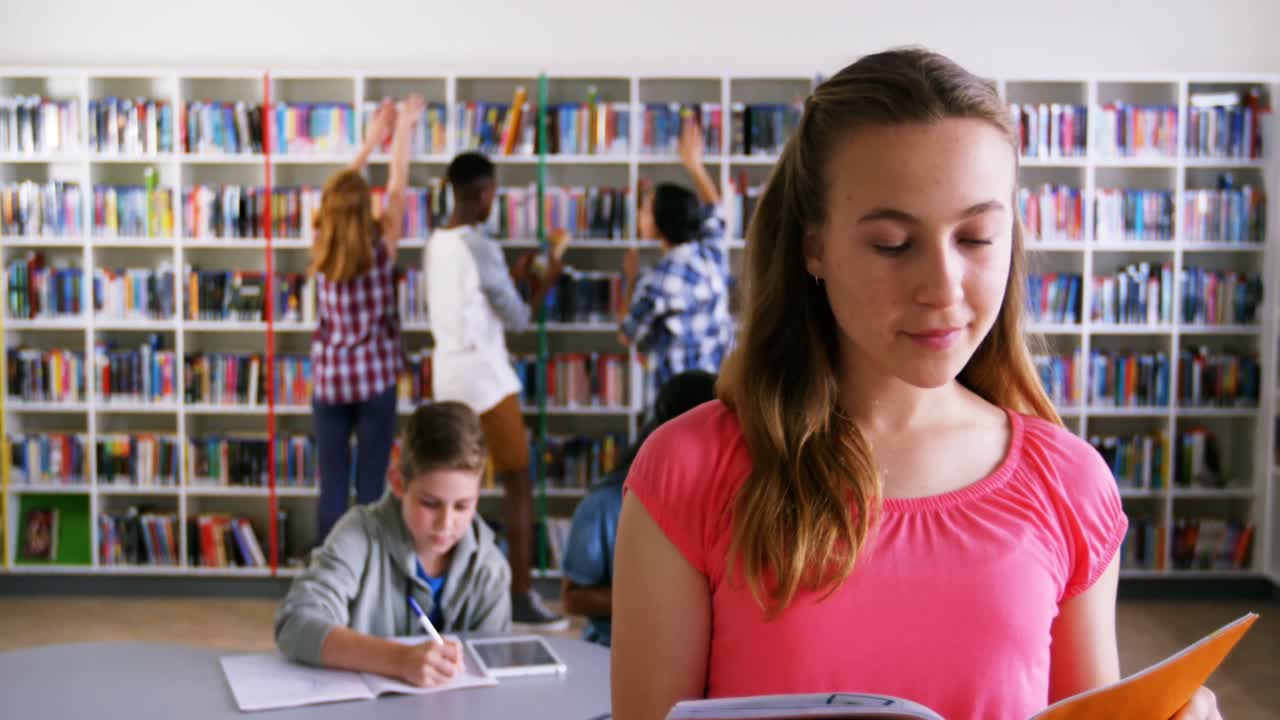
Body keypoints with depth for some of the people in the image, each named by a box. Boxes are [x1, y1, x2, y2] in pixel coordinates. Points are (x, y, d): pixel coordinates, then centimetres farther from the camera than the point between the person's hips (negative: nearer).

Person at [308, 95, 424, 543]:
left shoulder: (320, 246, -1)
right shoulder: (380, 246, -9)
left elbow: (338, 191, 13)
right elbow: (398, 186, 2)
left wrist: (371, 139, 21)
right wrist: (403, 131, 14)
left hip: (328, 379, 3)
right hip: (375, 379, -3)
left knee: (331, 486, 6)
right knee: (370, 485, 2)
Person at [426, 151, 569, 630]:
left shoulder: (435, 245, 9)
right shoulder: (481, 248, -16)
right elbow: (518, 320, -9)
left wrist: (512, 279, 22)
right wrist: (545, 282, 6)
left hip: (447, 372, 8)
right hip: (485, 376, -8)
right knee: (518, 485, -1)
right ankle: (523, 598, -1)